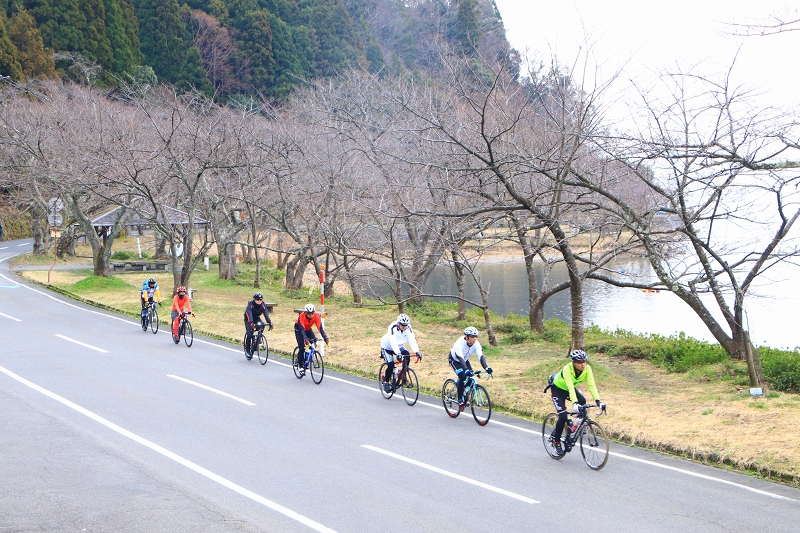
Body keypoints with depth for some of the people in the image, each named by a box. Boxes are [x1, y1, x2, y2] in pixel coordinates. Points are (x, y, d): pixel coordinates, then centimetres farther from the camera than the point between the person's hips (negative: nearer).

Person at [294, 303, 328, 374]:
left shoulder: (316, 316, -27)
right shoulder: (301, 316, -36)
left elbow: (320, 327, -33)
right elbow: (302, 329, -43)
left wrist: (325, 337, -45)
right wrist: (305, 338, -58)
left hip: (308, 329, 4)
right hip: (299, 329, -4)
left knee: (314, 342, -17)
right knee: (302, 348, -15)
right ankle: (300, 366, -2)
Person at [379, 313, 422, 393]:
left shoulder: (408, 328, -19)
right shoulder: (393, 328, -32)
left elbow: (412, 340, -26)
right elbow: (393, 342, -42)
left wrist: (417, 352, -40)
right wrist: (398, 354, -55)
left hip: (399, 346, 4)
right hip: (387, 347, -4)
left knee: (407, 355, -25)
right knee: (391, 364, -22)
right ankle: (386, 382, 1)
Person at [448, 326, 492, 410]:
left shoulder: (476, 344, -24)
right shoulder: (460, 343, -37)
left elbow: (481, 356, -33)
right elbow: (460, 358, -48)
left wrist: (486, 368, -50)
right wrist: (466, 370, -62)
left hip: (465, 360, 5)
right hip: (454, 360, -5)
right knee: (462, 376, -27)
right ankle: (460, 400, -16)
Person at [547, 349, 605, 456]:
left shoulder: (587, 368, -23)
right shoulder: (567, 369, -36)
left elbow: (591, 384, -27)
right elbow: (570, 386, -43)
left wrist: (597, 400, -38)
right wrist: (574, 402, -53)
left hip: (570, 388, 5)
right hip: (558, 388, -5)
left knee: (582, 402, -24)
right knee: (563, 416, -16)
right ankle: (556, 442, 1)